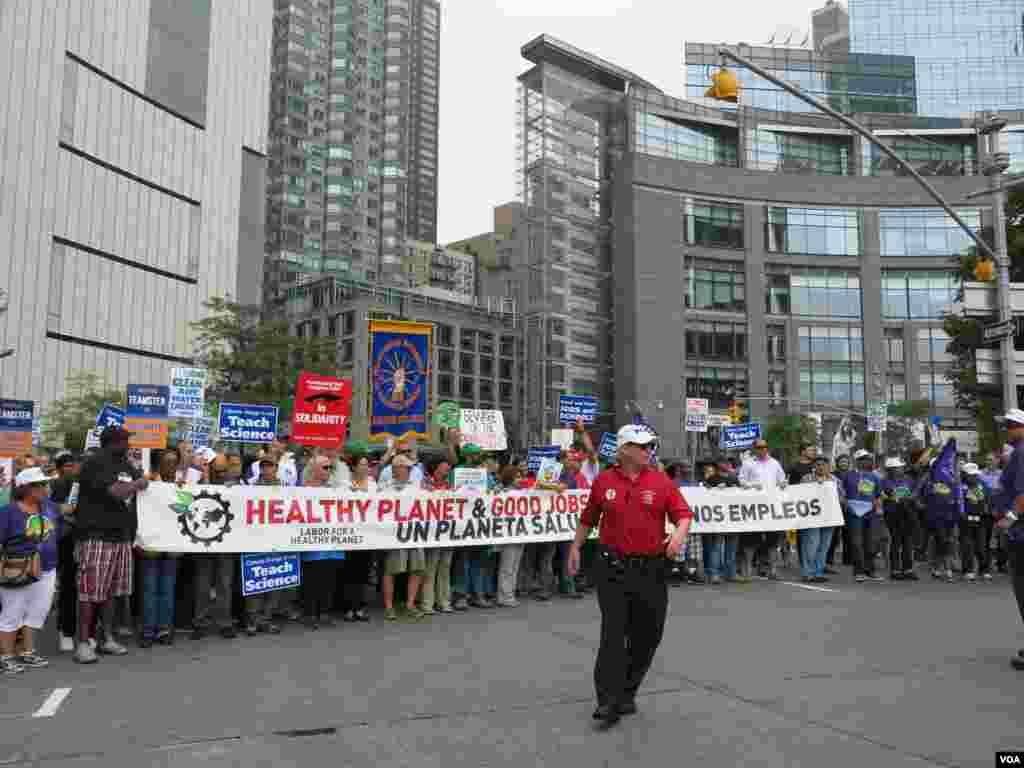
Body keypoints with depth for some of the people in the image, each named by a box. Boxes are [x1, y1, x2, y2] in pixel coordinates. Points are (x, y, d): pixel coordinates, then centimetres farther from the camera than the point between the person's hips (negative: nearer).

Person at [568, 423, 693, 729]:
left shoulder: (661, 482, 0)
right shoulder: (604, 481, 1)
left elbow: (683, 514, -6)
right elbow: (588, 517, 13)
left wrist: (680, 534, -26)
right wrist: (575, 547, 15)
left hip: (651, 569, 2)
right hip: (613, 568, -1)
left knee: (647, 636, 11)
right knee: (613, 633, -4)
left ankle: (627, 694, 30)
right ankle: (608, 703, 2)